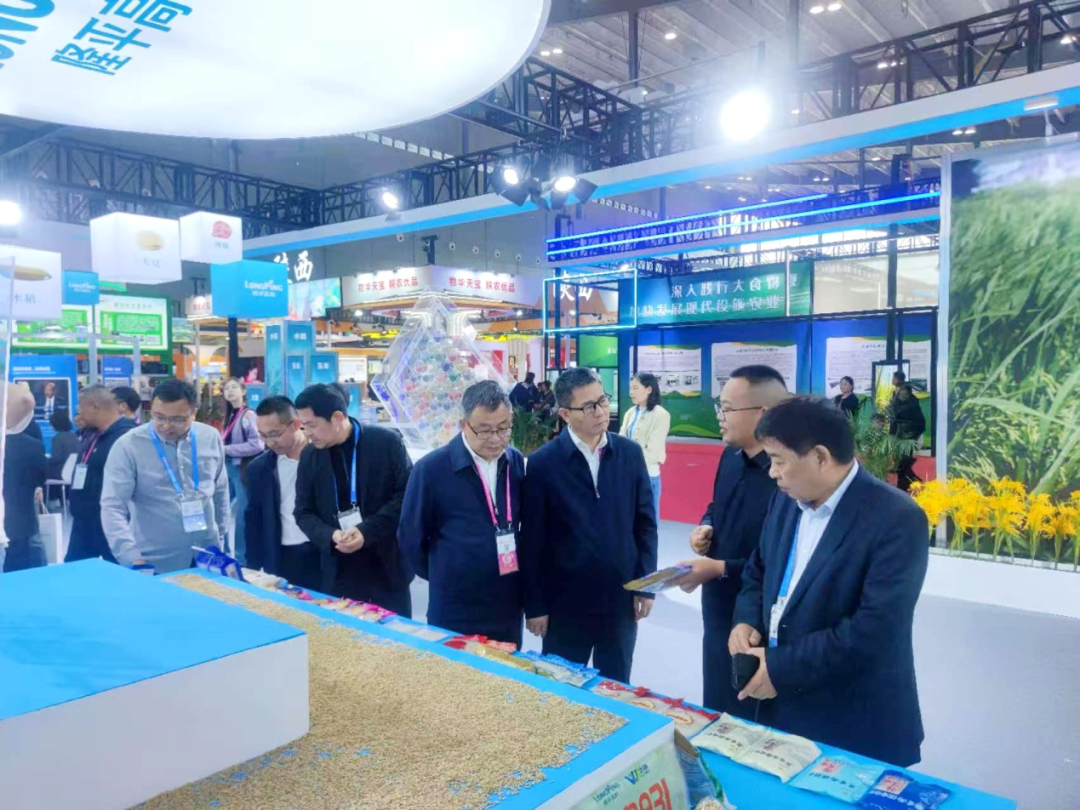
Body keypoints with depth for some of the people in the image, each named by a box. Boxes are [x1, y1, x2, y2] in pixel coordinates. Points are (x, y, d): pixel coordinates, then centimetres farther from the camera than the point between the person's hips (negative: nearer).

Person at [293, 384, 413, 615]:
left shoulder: (386, 442, -8)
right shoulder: (309, 455, 4)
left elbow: (407, 495, -9)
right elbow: (304, 513, 7)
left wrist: (367, 532, -18)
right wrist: (331, 536, -14)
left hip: (387, 567, -3)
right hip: (339, 574, 3)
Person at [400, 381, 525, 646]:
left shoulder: (516, 462, 0)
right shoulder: (431, 469, -13)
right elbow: (411, 535, -2)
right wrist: (441, 576, 8)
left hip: (509, 604, 4)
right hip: (455, 611, -4)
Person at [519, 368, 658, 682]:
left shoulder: (630, 453, 0)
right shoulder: (543, 463, -9)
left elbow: (645, 522, 5)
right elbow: (532, 541, -7)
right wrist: (535, 605, -6)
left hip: (621, 598, 3)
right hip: (565, 603, -2)